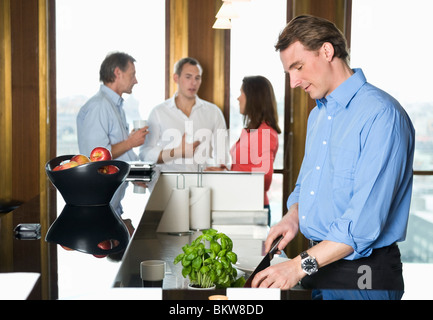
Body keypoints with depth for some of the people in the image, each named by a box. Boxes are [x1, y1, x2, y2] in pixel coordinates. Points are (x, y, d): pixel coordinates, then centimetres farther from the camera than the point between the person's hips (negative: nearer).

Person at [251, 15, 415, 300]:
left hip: (362, 277, -8)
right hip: (316, 263, 8)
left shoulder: (382, 114, -18)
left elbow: (366, 218, -24)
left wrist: (301, 265, -25)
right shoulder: (318, 115, 12)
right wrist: (294, 215, 0)